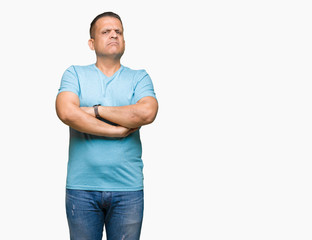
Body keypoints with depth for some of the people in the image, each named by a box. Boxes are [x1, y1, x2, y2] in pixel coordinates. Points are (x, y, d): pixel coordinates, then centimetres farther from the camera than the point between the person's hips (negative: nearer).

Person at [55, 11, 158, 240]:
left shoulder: (139, 77, 7)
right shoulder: (75, 74, 6)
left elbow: (146, 113, -13)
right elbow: (66, 112, -13)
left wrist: (95, 110, -8)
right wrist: (118, 131, -12)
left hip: (128, 188, 1)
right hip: (81, 187, 0)